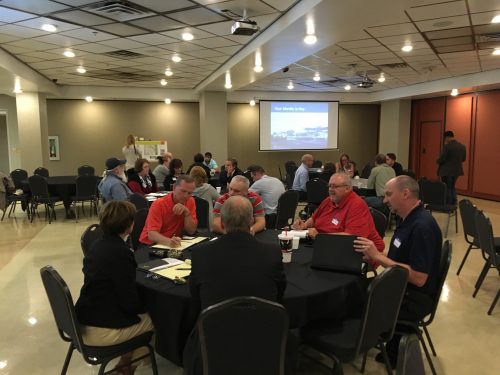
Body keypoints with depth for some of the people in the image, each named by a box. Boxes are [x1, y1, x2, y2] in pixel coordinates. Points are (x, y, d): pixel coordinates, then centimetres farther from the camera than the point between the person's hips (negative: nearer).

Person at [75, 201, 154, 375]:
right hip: (100, 330, -8)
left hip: (85, 321, 8)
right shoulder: (120, 252, -25)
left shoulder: (98, 244, 3)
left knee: (143, 313, 23)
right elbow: (130, 302, -20)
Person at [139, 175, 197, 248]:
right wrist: (168, 241, -41)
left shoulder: (190, 202, -1)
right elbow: (152, 234, -24)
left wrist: (187, 212, -19)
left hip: (175, 245, 4)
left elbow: (191, 231, -4)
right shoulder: (158, 204, -14)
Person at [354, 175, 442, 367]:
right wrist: (373, 256, -7)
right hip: (400, 288, 9)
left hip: (413, 298, -9)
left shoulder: (422, 226, -24)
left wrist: (378, 256, -26)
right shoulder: (409, 219, 6)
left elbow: (419, 278, -28)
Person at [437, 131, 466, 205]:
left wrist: (438, 161, 3)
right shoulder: (462, 146, 5)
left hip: (447, 171, -7)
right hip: (457, 170, 7)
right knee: (452, 187, 20)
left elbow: (441, 159, -18)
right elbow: (463, 159, 13)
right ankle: (454, 205, 21)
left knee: (447, 188, 3)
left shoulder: (447, 146, -18)